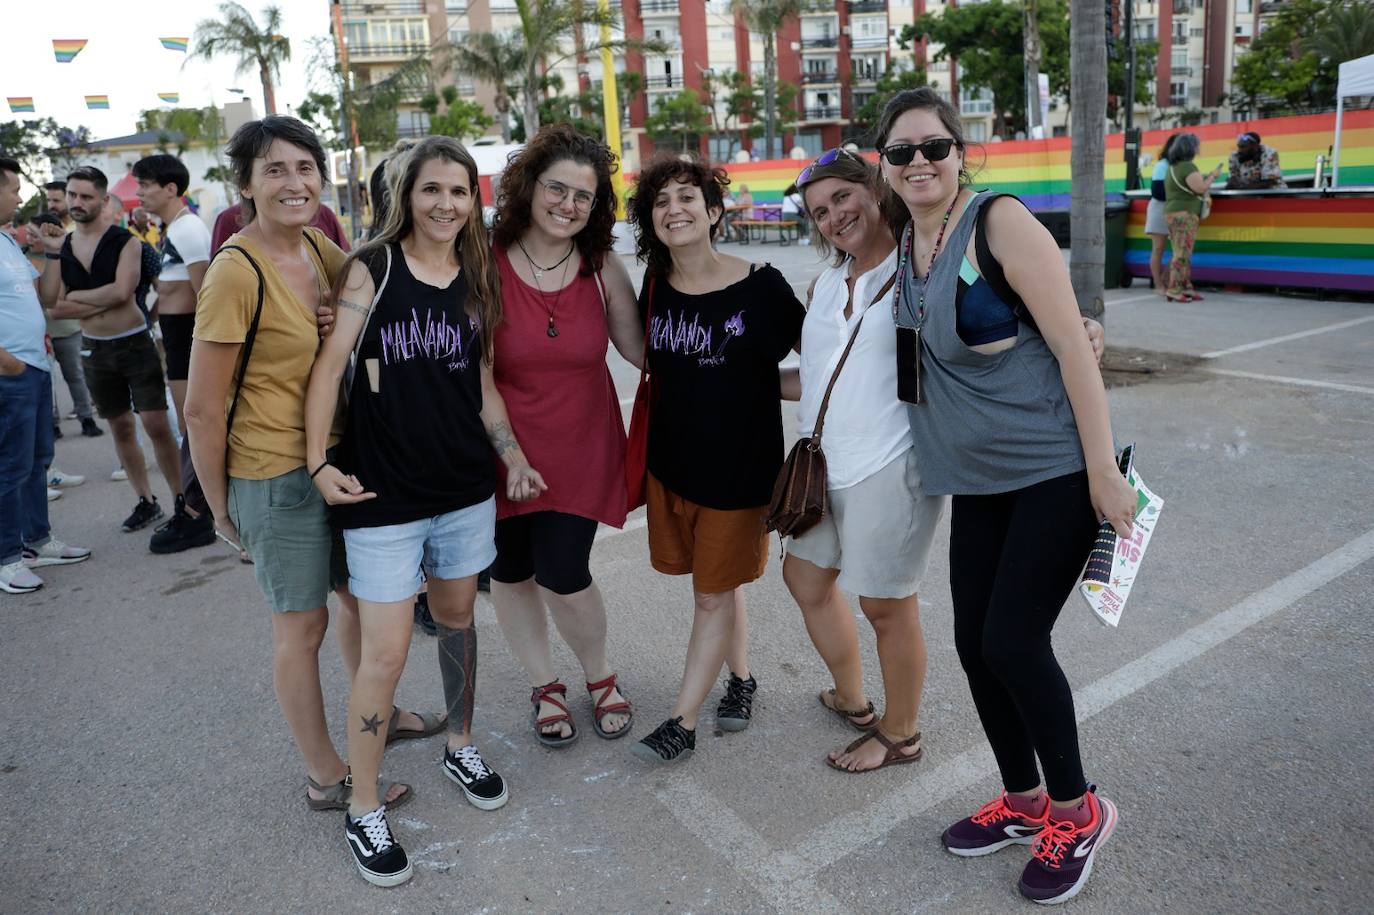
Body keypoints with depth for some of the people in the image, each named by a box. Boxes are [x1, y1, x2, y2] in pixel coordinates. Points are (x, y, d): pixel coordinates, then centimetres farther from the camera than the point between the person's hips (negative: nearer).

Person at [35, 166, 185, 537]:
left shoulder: (125, 242, -9)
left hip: (135, 343, -5)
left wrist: (75, 297, -10)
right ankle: (146, 501, 22)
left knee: (156, 425, -8)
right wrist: (51, 255, -13)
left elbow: (121, 291, -22)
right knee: (120, 427, 12)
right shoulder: (63, 245, 4)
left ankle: (181, 500, 1)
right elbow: (52, 305, -5)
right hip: (94, 349, 5)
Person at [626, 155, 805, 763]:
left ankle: (683, 723, 15)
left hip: (740, 465, -5)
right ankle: (741, 678, 39)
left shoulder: (760, 287, -15)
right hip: (671, 460, 5)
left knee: (714, 592, 5)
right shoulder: (656, 290, -1)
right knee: (712, 578, 17)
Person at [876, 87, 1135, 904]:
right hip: (978, 478, 7)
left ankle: (1079, 810, 19)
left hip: (1057, 468, -7)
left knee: (1012, 639, -7)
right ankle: (1024, 800, 31)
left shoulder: (1000, 221, -14)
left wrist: (1102, 469, -18)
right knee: (975, 642, 9)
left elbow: (1071, 343, -16)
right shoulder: (905, 247, 7)